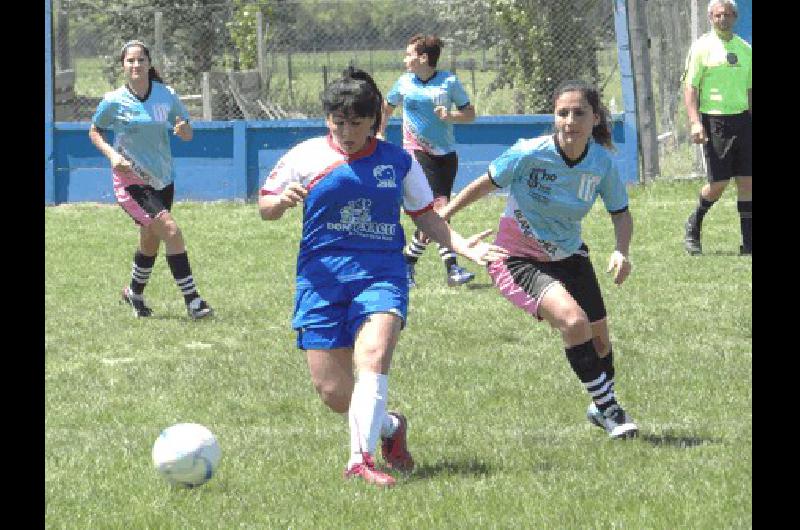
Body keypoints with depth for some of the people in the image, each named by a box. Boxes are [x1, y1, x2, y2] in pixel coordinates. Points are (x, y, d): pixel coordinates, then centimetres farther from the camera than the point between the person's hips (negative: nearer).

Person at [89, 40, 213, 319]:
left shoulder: (167, 96, -2)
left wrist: (183, 129, -18)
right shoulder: (114, 102, -9)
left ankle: (134, 292, 45)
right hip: (130, 180, -4)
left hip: (162, 180, 4)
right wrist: (112, 154, -12)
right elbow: (94, 132, 6)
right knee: (171, 230, -21)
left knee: (150, 242, 17)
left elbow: (188, 134, 6)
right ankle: (192, 301, -18)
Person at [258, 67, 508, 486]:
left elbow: (425, 216, 19)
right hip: (321, 279, 1)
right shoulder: (306, 156, 5)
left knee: (373, 356, -30)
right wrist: (282, 200, -12)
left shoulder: (398, 161, 9)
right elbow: (264, 208, 12)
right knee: (333, 392, -3)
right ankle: (389, 426, 27)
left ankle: (361, 459, -35)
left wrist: (463, 246, 3)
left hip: (381, 275, -1)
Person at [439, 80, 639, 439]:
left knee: (599, 335, 13)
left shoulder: (602, 163, -14)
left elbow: (621, 213, -1)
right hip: (517, 258, -5)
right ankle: (607, 407, -10)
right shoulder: (530, 154, -25)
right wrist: (443, 215, -7)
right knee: (574, 322, -26)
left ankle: (602, 407, 42)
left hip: (568, 256, 5)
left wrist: (621, 252, -19)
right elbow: (486, 183, -10)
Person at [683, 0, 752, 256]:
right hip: (714, 119, -5)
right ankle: (693, 227, 20)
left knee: (746, 181, -1)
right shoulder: (702, 47, -2)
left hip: (742, 119, 5)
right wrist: (695, 122, -16)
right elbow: (690, 88, -6)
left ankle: (748, 242, 2)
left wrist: (752, 120, 18)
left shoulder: (744, 49, 14)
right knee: (718, 183, -6)